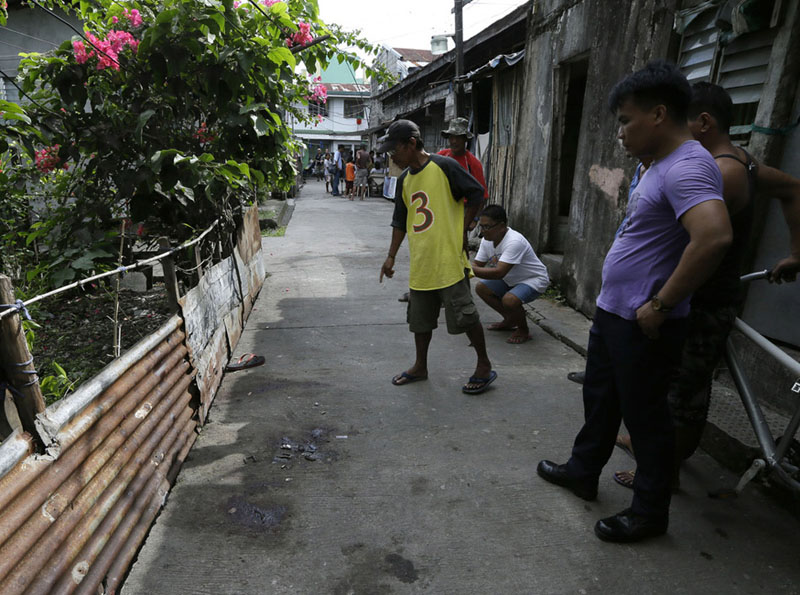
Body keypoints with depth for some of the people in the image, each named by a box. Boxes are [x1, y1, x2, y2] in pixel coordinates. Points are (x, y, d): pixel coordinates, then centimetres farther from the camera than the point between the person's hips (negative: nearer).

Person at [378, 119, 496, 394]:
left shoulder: (443, 166, -9)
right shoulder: (405, 179, 12)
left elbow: (477, 192, -7)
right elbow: (400, 221, 18)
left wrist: (461, 230, -9)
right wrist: (391, 256, 16)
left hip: (449, 259, -7)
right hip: (420, 263, 7)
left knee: (464, 314, -2)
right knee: (420, 317, 15)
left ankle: (484, 366, 16)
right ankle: (420, 367, 31)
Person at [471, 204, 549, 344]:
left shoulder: (514, 242, -35)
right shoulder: (487, 240, -9)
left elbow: (499, 273, -42)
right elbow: (477, 265, -6)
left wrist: (470, 269, -44)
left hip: (534, 279, -9)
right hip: (511, 279, 9)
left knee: (509, 300, -33)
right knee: (481, 288, -1)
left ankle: (523, 330, -1)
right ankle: (510, 320, 17)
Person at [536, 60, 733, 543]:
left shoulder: (688, 167, -21)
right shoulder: (664, 163, 12)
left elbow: (715, 236, -37)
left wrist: (660, 305, -29)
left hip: (644, 324, -10)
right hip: (614, 311, 10)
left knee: (645, 414, 6)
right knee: (600, 398, 21)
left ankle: (650, 512, 26)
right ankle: (583, 472, 40)